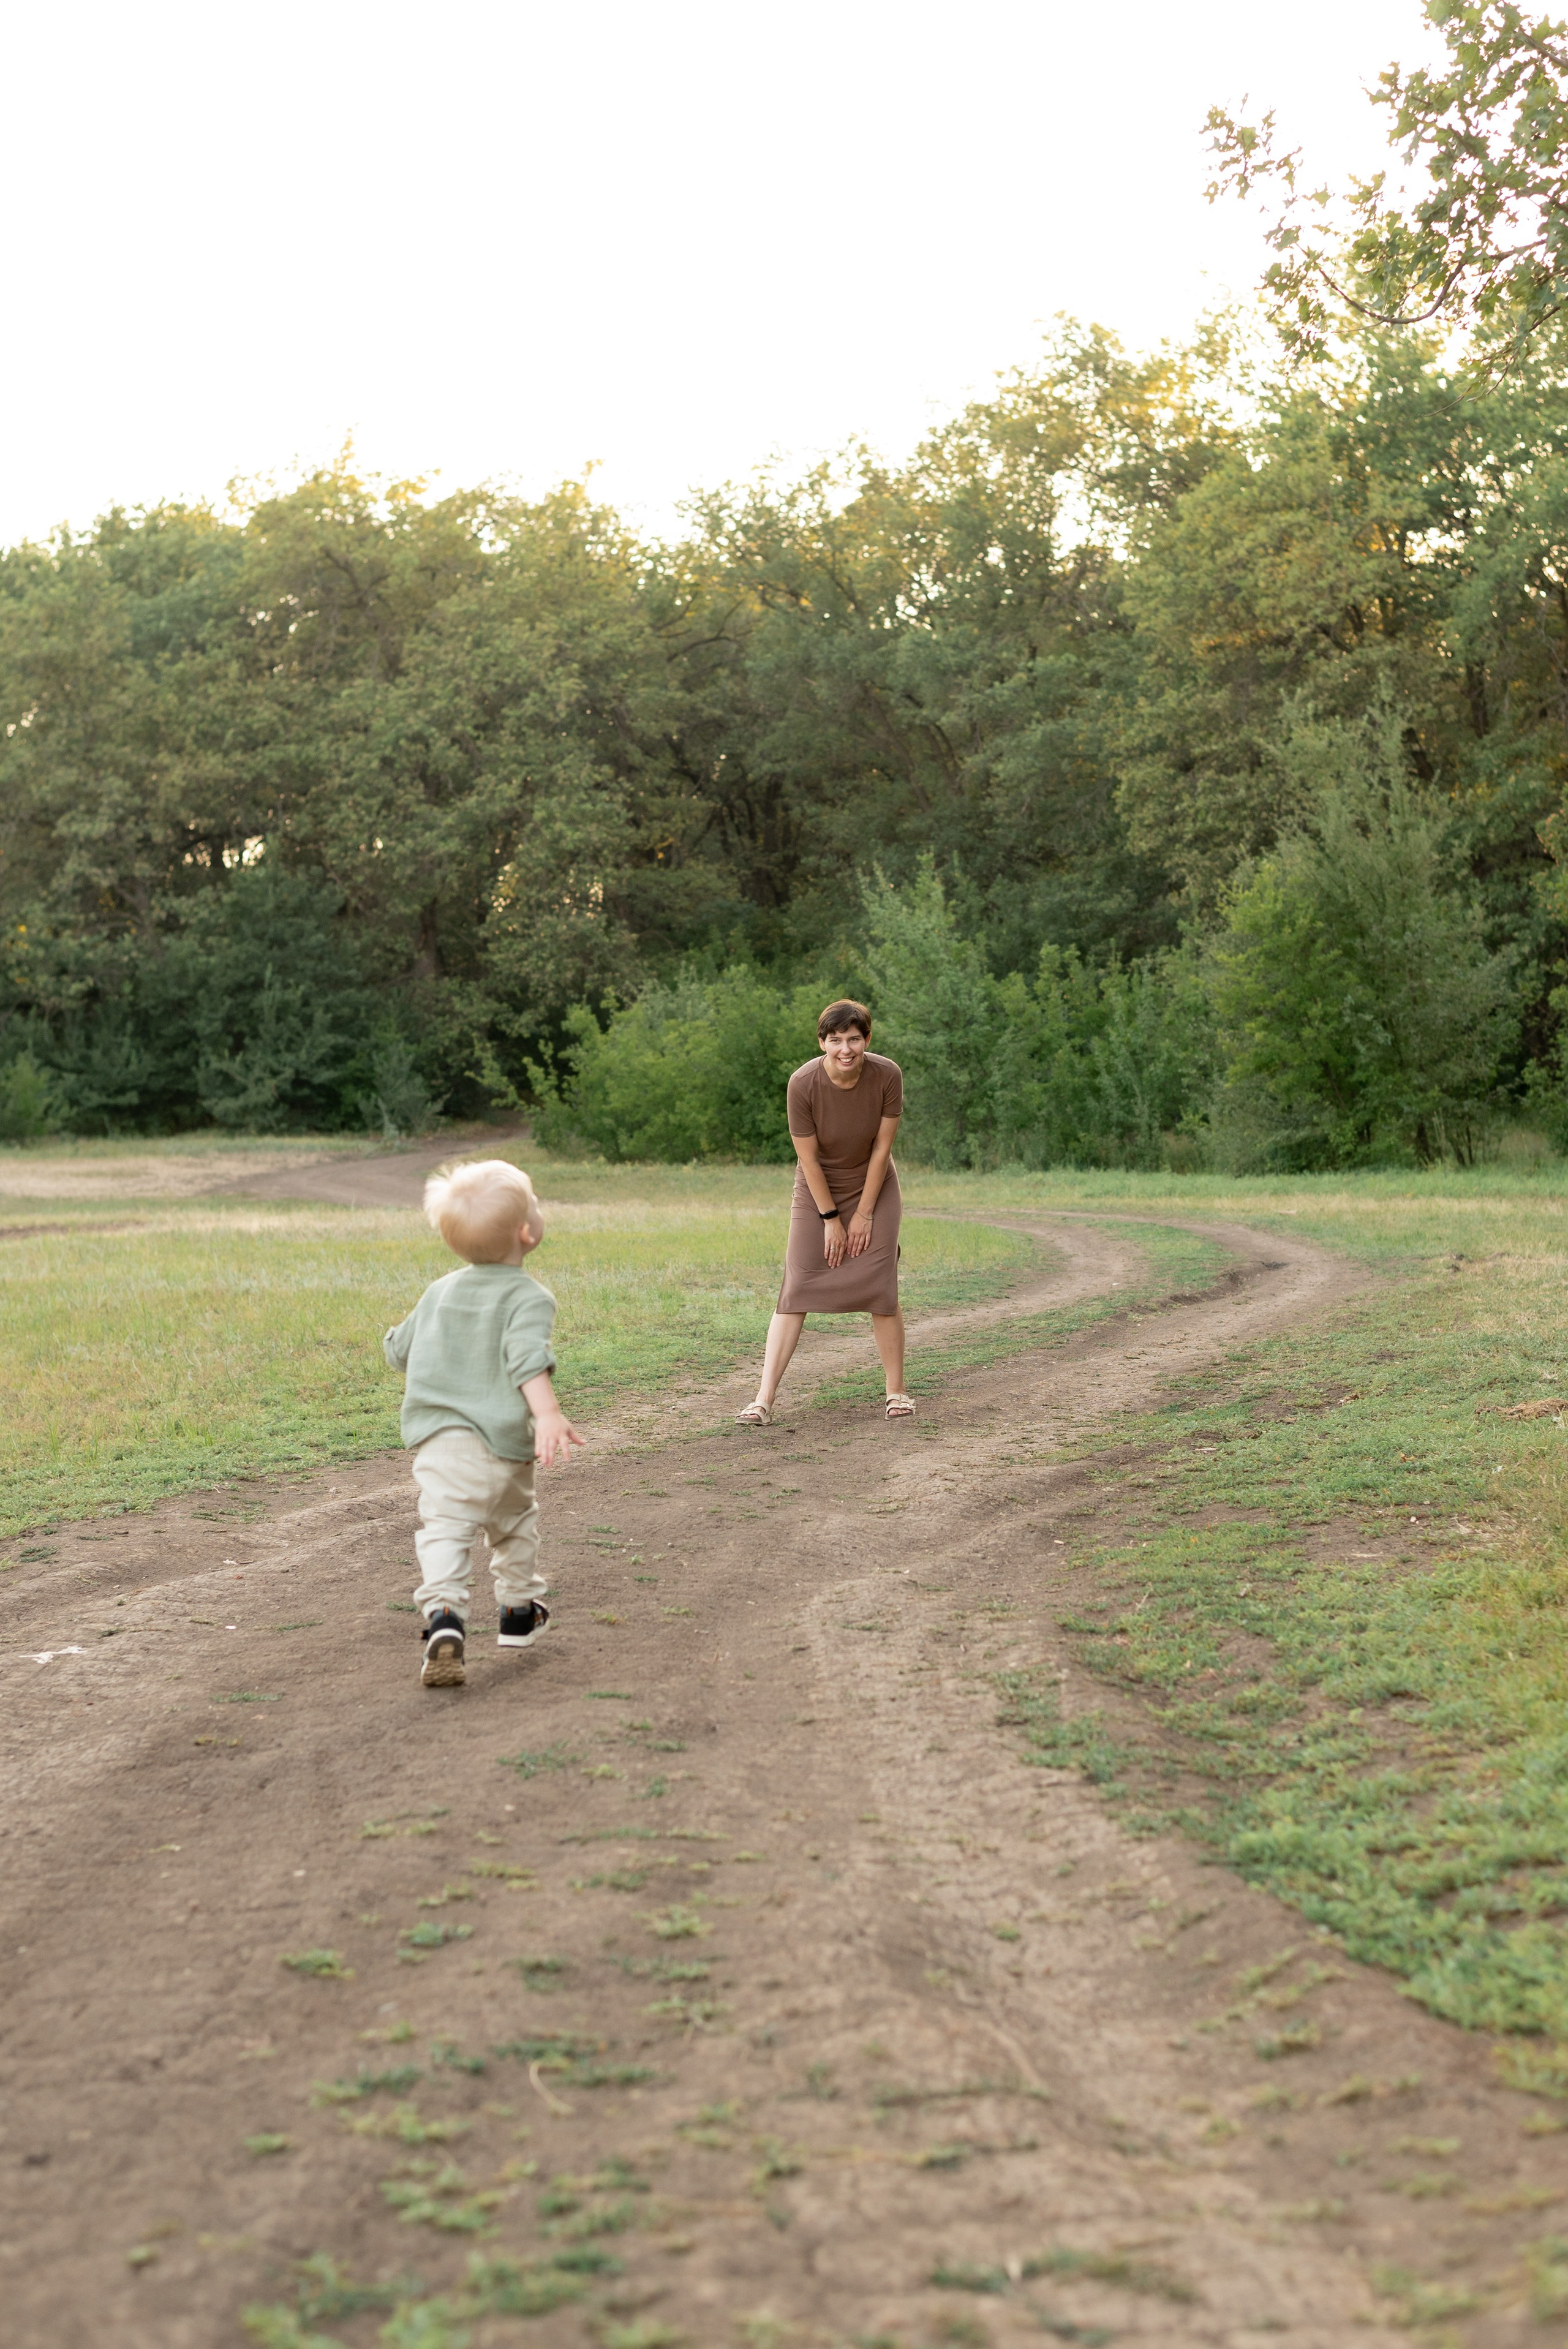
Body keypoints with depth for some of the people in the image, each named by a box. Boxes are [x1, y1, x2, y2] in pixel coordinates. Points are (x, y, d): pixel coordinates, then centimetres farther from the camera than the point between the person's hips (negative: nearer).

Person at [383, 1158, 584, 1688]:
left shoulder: (441, 1291, 13)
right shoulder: (528, 1297, -6)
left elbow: (399, 1350, 23)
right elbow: (527, 1358, -24)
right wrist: (549, 1415, -34)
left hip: (438, 1437, 3)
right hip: (502, 1444, -2)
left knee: (444, 1528, -9)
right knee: (516, 1524, 22)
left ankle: (443, 1615, -31)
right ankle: (519, 1612, 37)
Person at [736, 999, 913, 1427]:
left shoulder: (887, 1076, -21)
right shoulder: (803, 1084, -25)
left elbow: (882, 1147, -13)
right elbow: (808, 1157, -16)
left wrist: (864, 1214, -10)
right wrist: (831, 1219, -11)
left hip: (873, 1186, 1)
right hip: (817, 1191, -1)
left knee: (881, 1289, -7)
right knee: (796, 1290, -8)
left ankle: (896, 1392, 7)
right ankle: (764, 1400, -12)